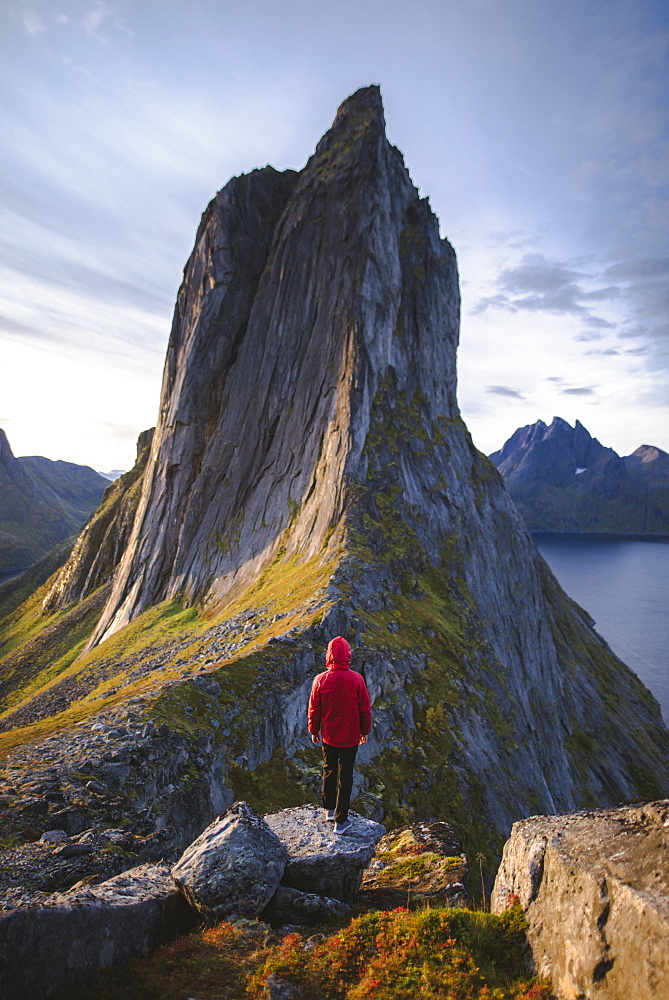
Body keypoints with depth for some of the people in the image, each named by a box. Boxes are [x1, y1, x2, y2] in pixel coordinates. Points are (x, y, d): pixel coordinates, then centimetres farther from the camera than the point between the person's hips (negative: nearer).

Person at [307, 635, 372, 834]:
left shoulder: (320, 680, -14)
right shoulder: (357, 679, -16)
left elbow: (314, 709, -4)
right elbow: (365, 708, -7)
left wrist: (314, 731, 11)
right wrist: (365, 731, 8)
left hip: (328, 736, 1)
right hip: (350, 737, -1)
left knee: (329, 771, 22)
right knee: (345, 776, 9)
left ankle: (329, 809, 36)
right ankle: (341, 821, 16)